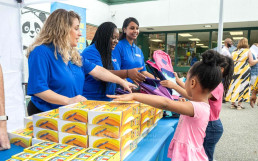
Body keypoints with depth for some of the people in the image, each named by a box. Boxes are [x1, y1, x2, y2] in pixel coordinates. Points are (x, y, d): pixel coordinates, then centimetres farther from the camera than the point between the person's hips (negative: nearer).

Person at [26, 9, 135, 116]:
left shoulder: (73, 54, 9)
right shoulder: (41, 52, -17)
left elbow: (97, 70, 8)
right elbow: (38, 89, -23)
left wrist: (121, 81, 7)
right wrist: (68, 101, -27)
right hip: (45, 114, -7)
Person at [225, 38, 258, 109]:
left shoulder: (234, 52, 9)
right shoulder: (248, 51, -1)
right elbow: (251, 62, -2)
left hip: (235, 71, 4)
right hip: (244, 71, -3)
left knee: (234, 85, 7)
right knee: (242, 86, 2)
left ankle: (233, 103, 9)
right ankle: (239, 104, 2)